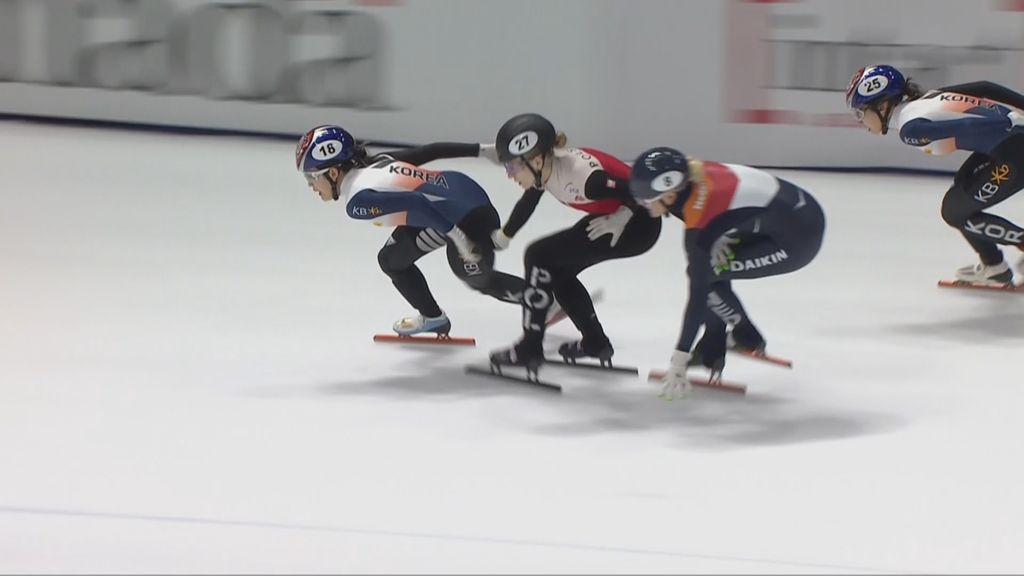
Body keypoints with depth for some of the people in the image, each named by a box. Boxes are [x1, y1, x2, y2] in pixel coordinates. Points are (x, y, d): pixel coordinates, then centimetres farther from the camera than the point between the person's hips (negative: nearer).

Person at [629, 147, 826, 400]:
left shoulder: (698, 218, -28)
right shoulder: (692, 175, -8)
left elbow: (698, 292, -25)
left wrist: (679, 360, -22)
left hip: (798, 237, -9)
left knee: (705, 274, -10)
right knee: (703, 266, 8)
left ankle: (747, 338, 9)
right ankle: (712, 350, 16)